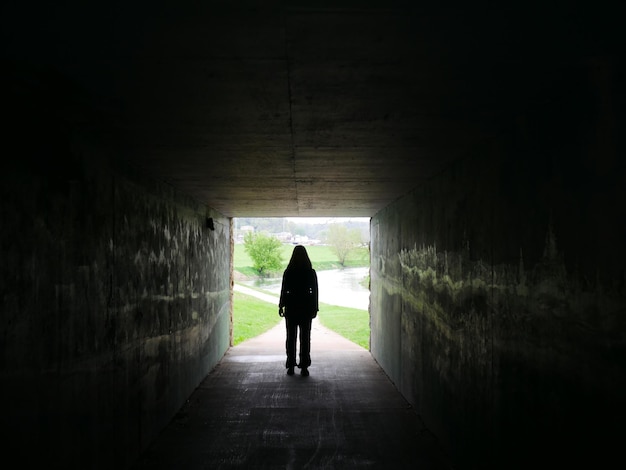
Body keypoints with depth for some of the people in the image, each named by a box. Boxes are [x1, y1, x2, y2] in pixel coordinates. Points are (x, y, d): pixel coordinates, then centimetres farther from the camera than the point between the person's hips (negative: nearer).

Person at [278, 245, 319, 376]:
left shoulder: (288, 272, -6)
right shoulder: (311, 272, -5)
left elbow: (283, 291, -3)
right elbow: (315, 292, -2)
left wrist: (281, 306, 6)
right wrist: (315, 308, 5)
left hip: (291, 307, 0)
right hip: (306, 307, 0)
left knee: (291, 337, 8)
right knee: (305, 337, 4)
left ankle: (291, 366, 9)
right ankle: (304, 367, 3)